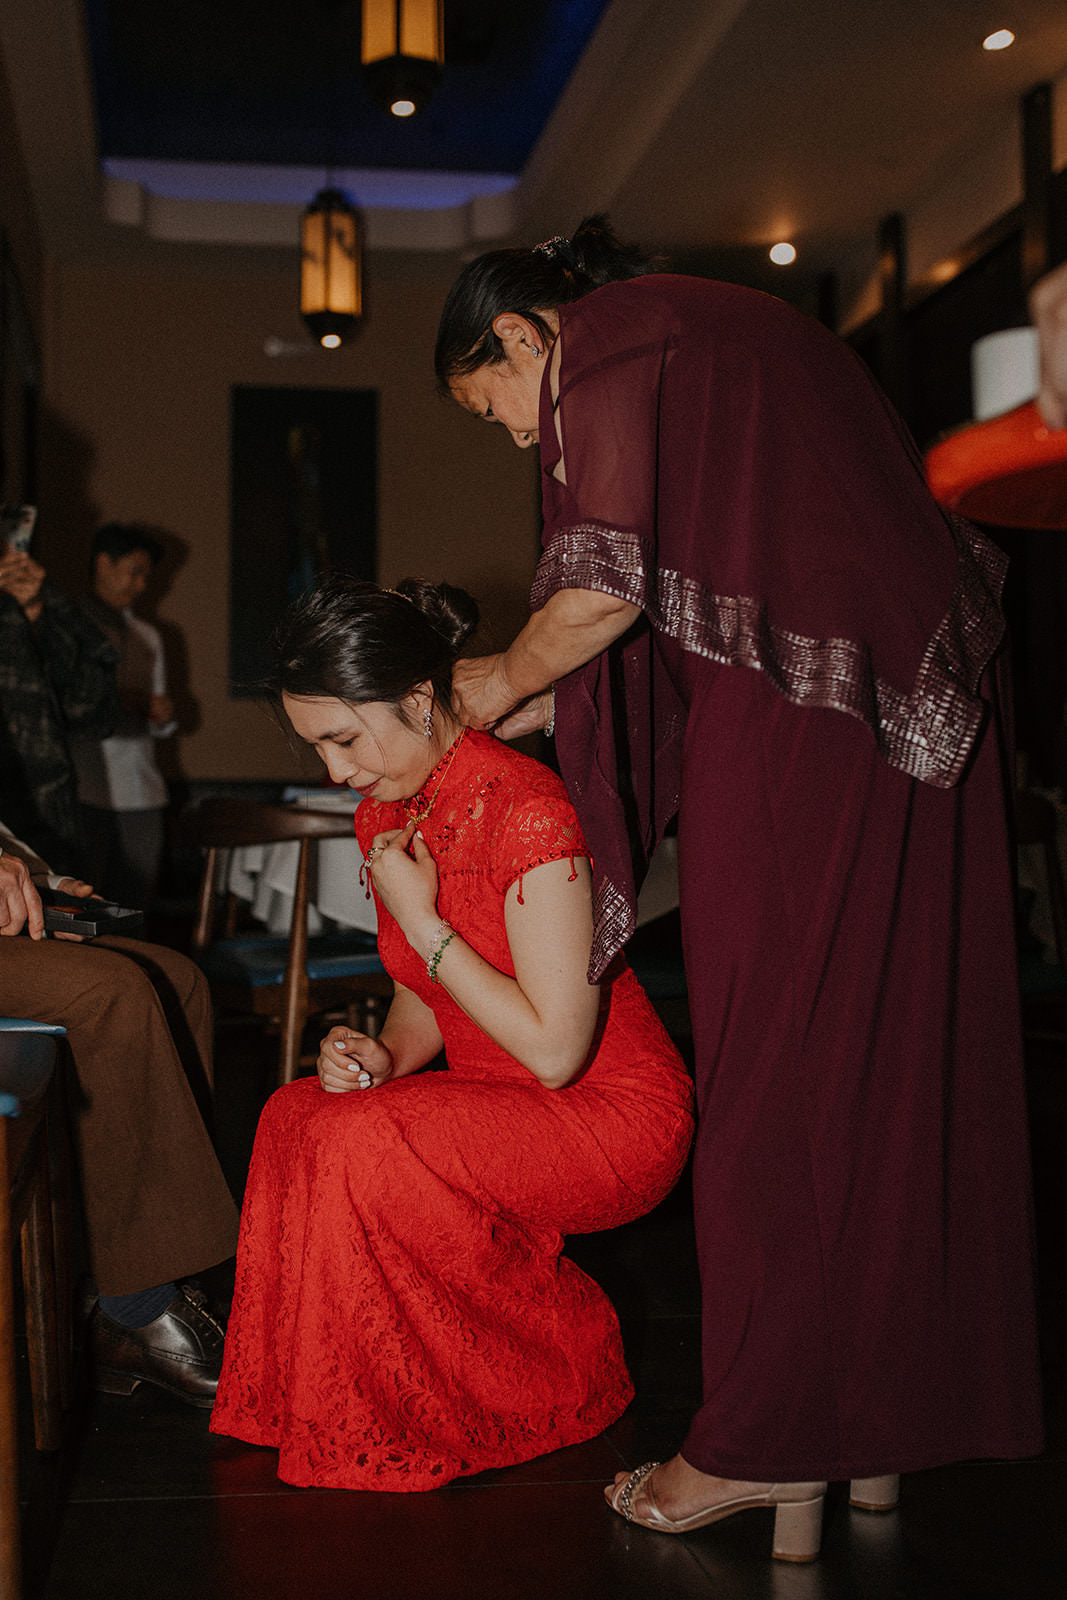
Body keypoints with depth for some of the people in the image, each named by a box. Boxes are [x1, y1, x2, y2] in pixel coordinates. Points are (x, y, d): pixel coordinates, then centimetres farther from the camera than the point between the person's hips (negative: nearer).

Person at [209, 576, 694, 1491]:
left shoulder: (526, 812, -23)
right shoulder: (386, 816, 4)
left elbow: (555, 1050, -24)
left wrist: (422, 921, -21)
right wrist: (383, 1056, -7)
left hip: (612, 1114, -8)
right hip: (489, 1099, 8)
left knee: (361, 1147, -26)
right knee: (296, 1116, -14)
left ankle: (557, 1378, -4)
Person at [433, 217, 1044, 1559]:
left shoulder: (606, 347, -2)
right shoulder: (713, 326, 27)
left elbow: (605, 590, -12)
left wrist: (505, 679, 6)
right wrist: (535, 705, 25)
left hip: (795, 718, -9)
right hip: (909, 701, 9)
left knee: (775, 1060, -3)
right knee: (886, 1055, 11)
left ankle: (770, 1444, 7)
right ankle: (884, 1421, 21)